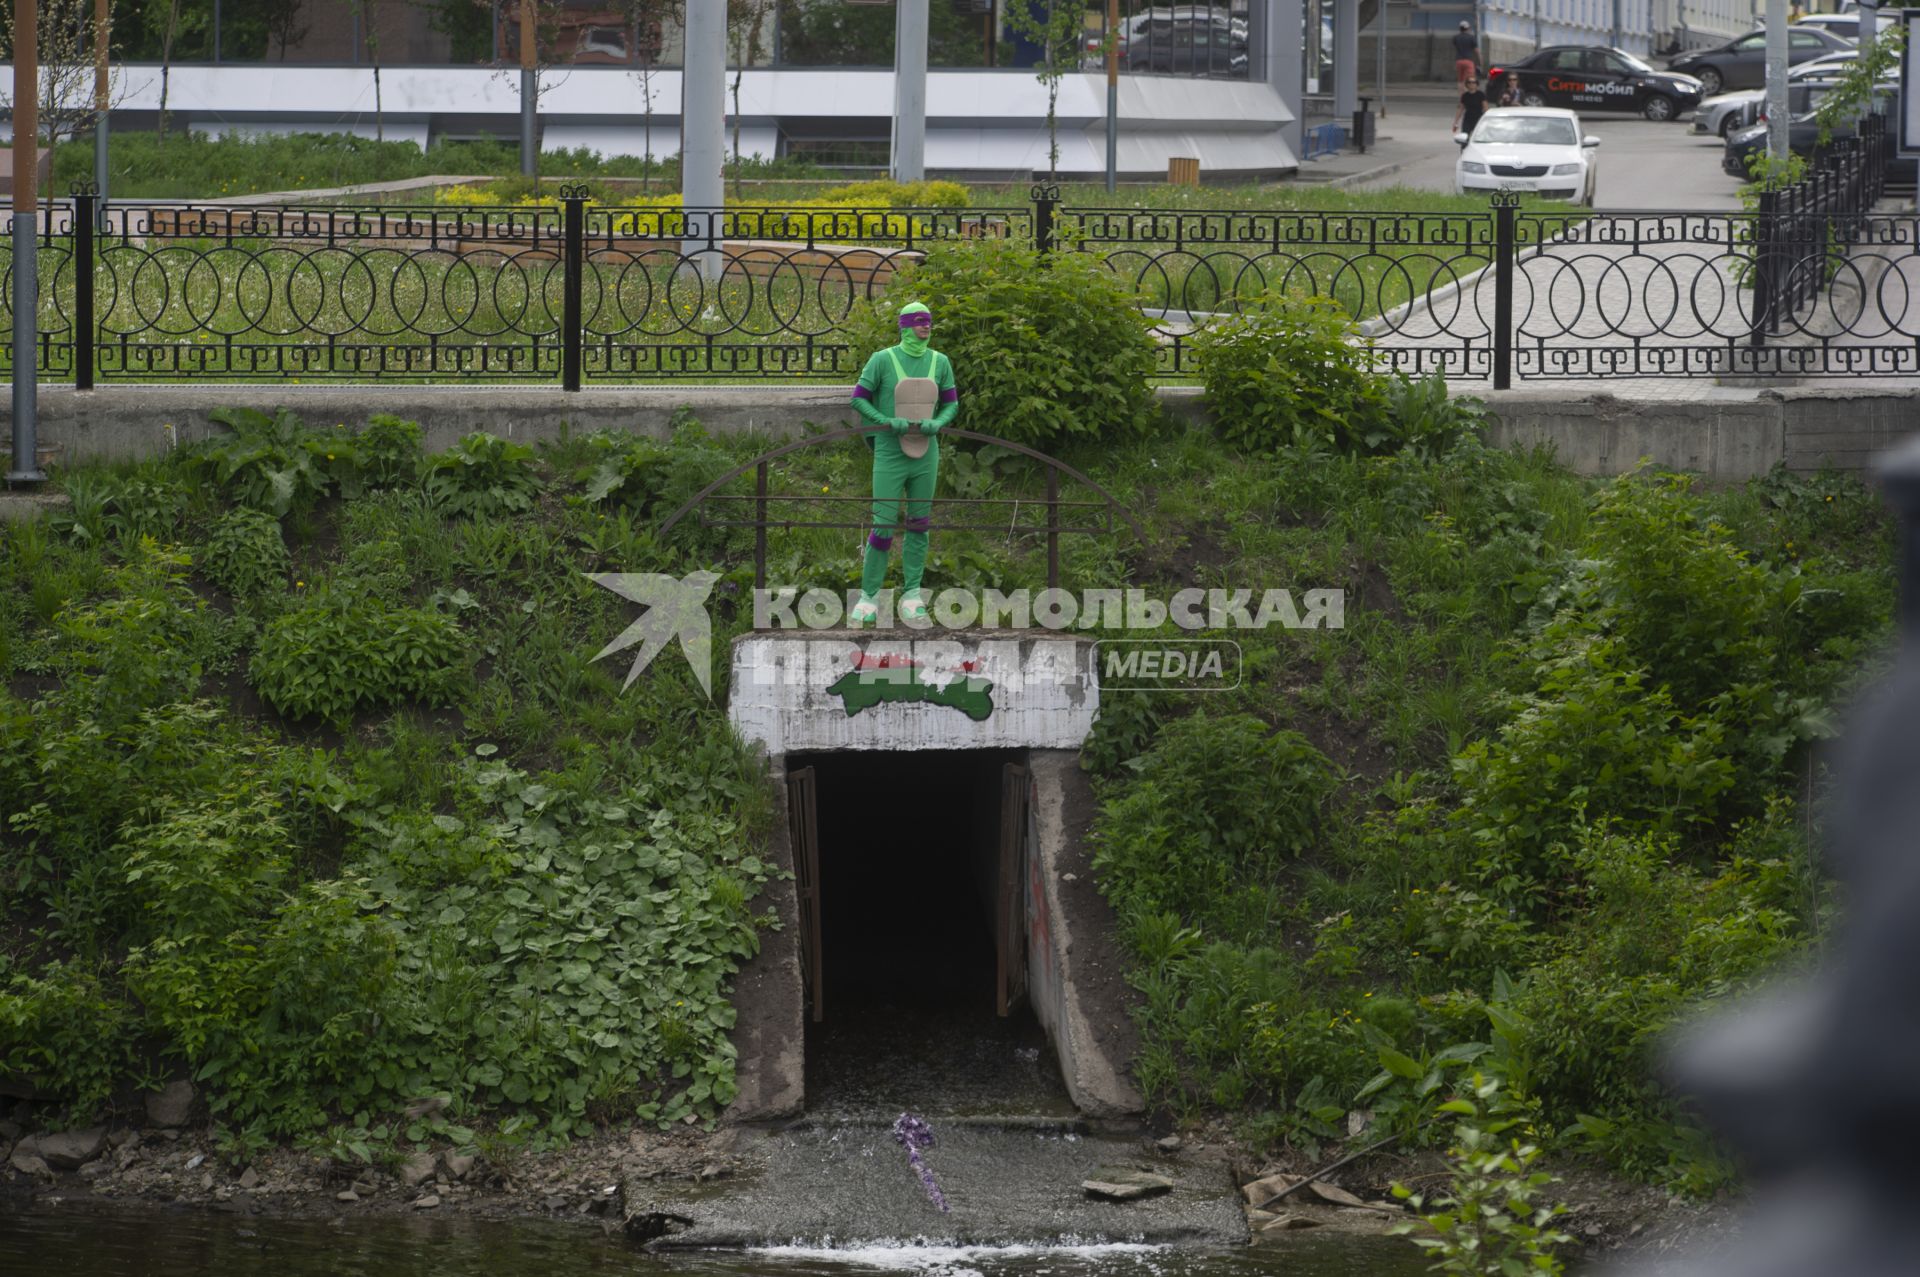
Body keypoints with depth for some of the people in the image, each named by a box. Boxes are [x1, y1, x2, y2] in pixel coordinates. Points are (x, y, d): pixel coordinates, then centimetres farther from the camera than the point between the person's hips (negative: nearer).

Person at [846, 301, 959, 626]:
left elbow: (951, 404, 11)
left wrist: (937, 423, -12)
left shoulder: (939, 362, 3)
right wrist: (888, 422, -18)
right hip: (890, 457, -4)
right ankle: (868, 599, 2)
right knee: (883, 526, -6)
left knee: (919, 524, 8)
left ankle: (912, 595, 15)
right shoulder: (882, 360, -8)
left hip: (925, 457, 4)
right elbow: (859, 399, -3)